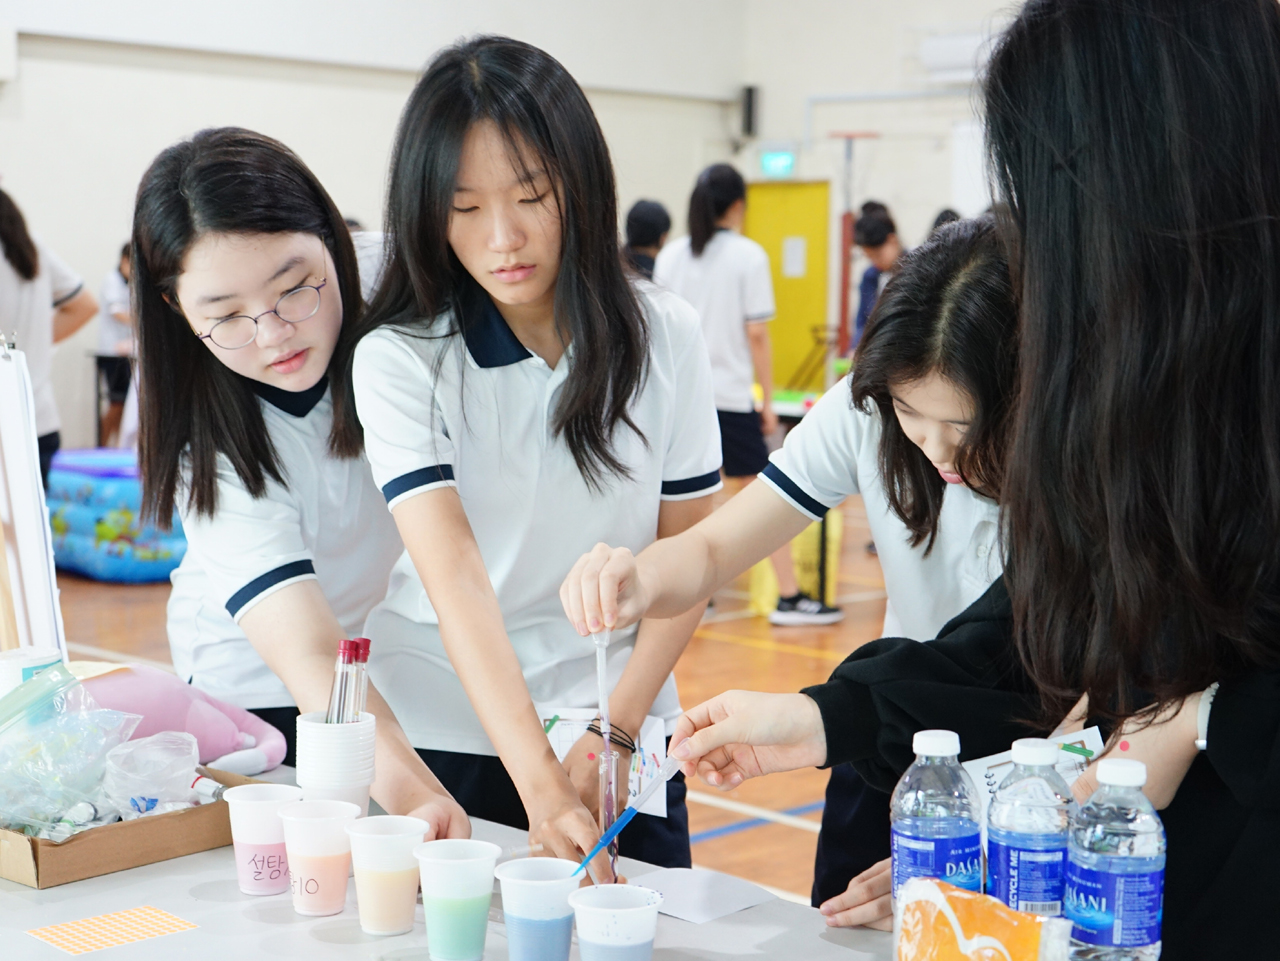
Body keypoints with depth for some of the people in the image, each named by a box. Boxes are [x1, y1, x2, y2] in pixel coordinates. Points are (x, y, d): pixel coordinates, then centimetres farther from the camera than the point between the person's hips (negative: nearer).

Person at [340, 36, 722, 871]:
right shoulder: (400, 361, -13)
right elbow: (455, 576, -24)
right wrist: (538, 781, -34)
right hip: (448, 735, -1)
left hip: (622, 728, 2)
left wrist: (616, 731, -13)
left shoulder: (664, 337, -5)